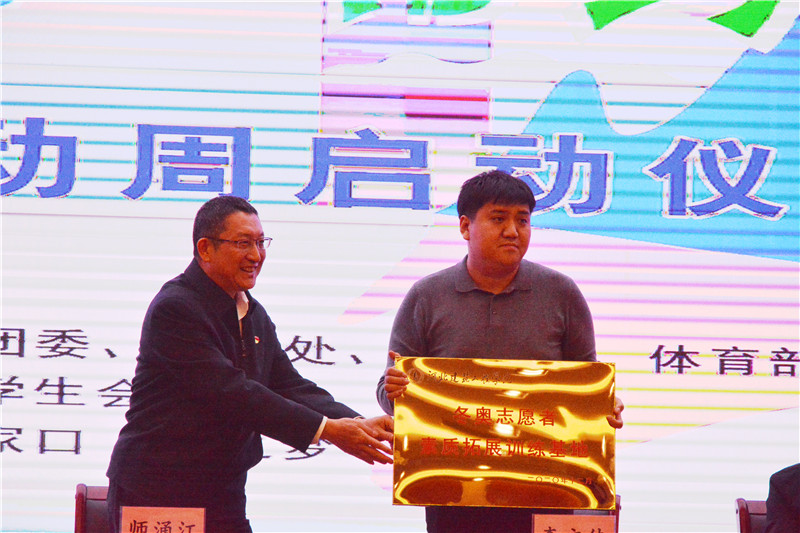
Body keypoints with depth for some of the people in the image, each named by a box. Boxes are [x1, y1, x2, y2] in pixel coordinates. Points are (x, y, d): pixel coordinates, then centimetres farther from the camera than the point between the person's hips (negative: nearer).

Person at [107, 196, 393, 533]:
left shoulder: (255, 316, 13)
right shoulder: (174, 309, -16)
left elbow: (290, 387, 7)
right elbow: (230, 392, -22)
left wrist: (359, 424, -11)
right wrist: (327, 429, -24)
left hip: (222, 493, 8)